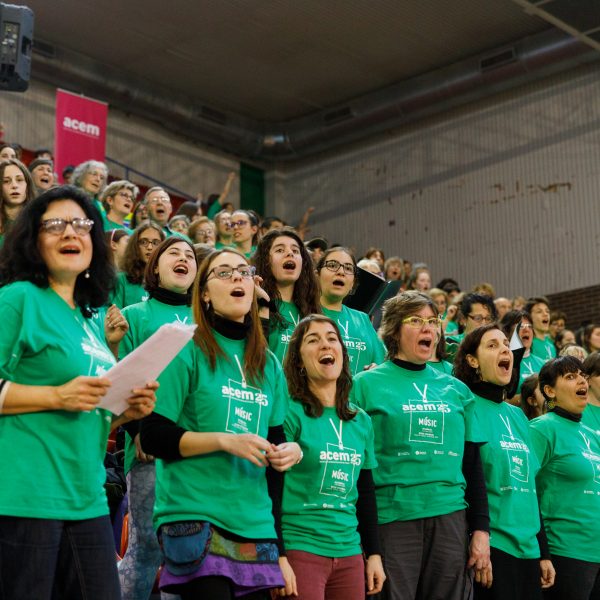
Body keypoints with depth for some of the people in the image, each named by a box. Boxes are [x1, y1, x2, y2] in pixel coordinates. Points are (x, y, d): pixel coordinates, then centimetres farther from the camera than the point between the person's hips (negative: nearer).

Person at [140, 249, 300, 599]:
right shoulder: (188, 350, -2)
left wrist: (290, 450, -2)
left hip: (254, 522, 6)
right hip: (195, 516, -5)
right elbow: (153, 436, -7)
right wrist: (225, 441, -16)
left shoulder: (269, 363, 15)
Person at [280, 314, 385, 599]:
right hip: (300, 549, -5)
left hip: (349, 553, 6)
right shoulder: (289, 413, -6)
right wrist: (278, 559, -15)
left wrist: (374, 554, 14)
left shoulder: (361, 421, 11)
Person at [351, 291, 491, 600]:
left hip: (451, 518, 4)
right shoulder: (367, 384, 2)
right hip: (392, 519, -4)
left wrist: (481, 529, 7)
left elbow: (472, 463, 14)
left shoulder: (456, 390, 13)